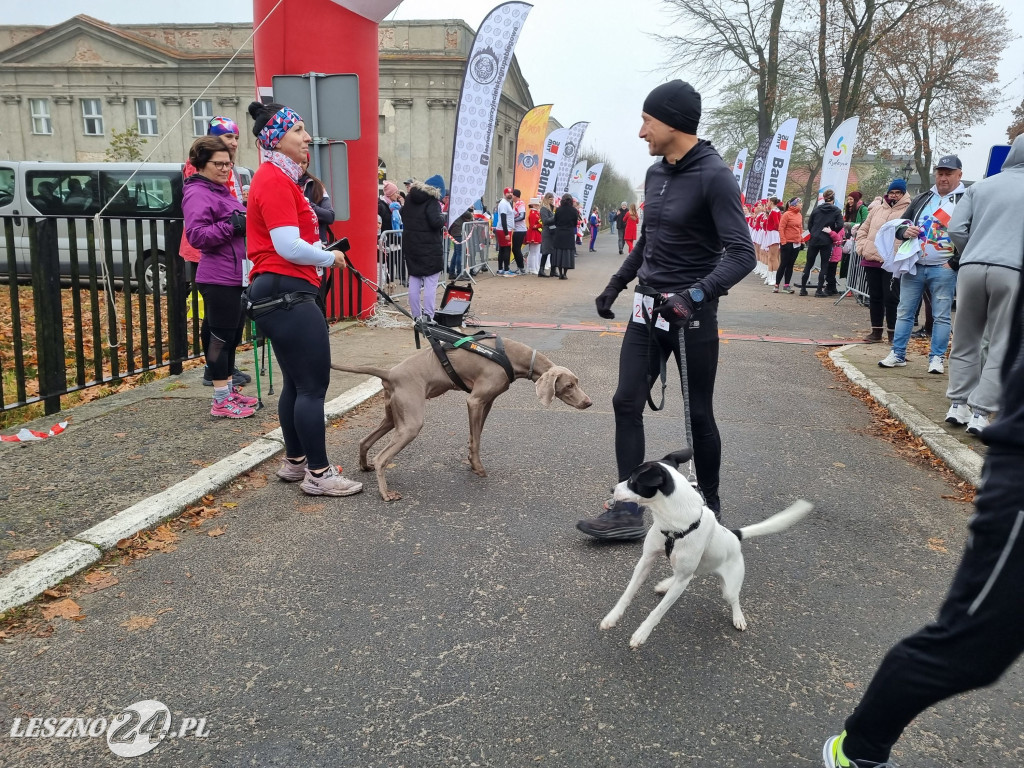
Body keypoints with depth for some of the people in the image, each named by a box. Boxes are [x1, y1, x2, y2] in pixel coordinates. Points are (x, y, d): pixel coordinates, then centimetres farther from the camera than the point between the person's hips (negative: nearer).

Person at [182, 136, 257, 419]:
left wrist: (247, 222, 11)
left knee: (233, 336, 15)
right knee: (221, 337, -4)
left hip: (237, 276, 10)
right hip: (219, 279, -10)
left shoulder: (221, 190, 18)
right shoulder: (197, 194, -11)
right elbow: (196, 235, -22)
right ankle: (221, 401, 3)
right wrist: (231, 226, -27)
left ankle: (229, 390, 25)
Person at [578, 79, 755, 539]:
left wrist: (695, 295, -33)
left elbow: (741, 253, -21)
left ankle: (709, 507, 25)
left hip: (691, 315, -7)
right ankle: (628, 511, 8)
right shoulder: (655, 173, 9)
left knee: (698, 413, 6)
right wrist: (616, 284, 21)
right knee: (626, 404, 2)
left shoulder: (713, 176, -14)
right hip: (647, 308, 7)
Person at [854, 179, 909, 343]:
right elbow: (863, 230, 21)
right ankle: (876, 330, 20)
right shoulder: (877, 209, 16)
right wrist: (863, 247, 7)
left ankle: (893, 332, 7)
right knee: (875, 297, 11)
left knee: (891, 297, -4)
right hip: (871, 260, 5)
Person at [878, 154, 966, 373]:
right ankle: (898, 354, 14)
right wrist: (905, 231, -5)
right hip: (913, 266, 4)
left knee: (941, 316, 2)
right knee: (904, 312, 7)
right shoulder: (922, 199, 13)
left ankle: (937, 358, 8)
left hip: (944, 270, -4)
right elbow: (900, 225, 18)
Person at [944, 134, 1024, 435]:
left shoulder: (981, 186, 12)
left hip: (972, 268, 3)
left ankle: (958, 405, 16)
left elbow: (956, 229, 6)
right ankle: (980, 413, -1)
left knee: (965, 340, 15)